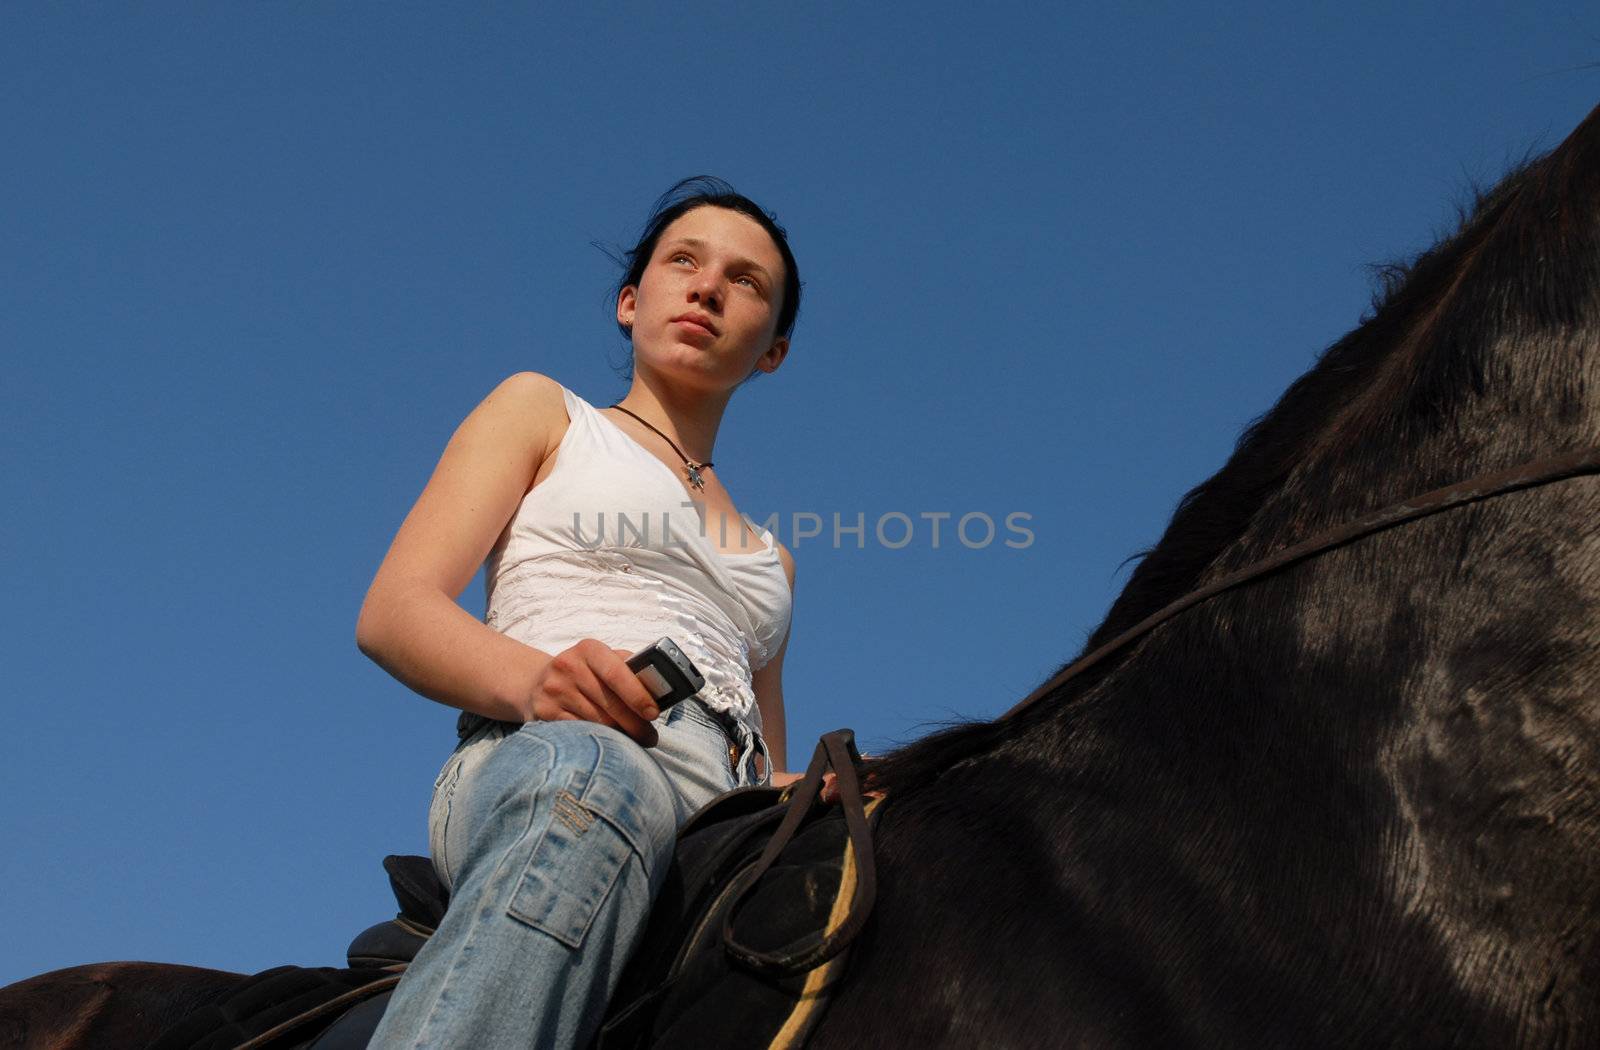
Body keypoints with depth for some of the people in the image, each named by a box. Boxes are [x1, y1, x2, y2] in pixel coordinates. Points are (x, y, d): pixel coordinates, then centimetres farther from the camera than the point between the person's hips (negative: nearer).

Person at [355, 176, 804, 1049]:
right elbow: (392, 615, 8)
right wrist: (534, 680, -14)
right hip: (539, 759, -4)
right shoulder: (545, 412, 24)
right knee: (592, 777, -44)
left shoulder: (766, 559, 37)